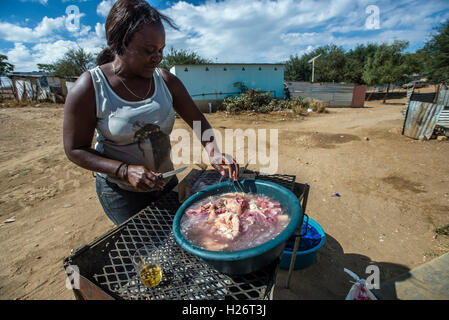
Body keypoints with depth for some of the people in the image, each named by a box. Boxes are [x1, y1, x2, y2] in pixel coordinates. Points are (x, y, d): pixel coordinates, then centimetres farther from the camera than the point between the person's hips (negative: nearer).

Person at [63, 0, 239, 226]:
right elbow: (75, 150, -12)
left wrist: (213, 152, -22)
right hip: (120, 191, -4)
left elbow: (198, 122, -3)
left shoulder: (166, 81, -6)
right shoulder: (89, 88, -16)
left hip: (166, 182, 4)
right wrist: (125, 171, -26)